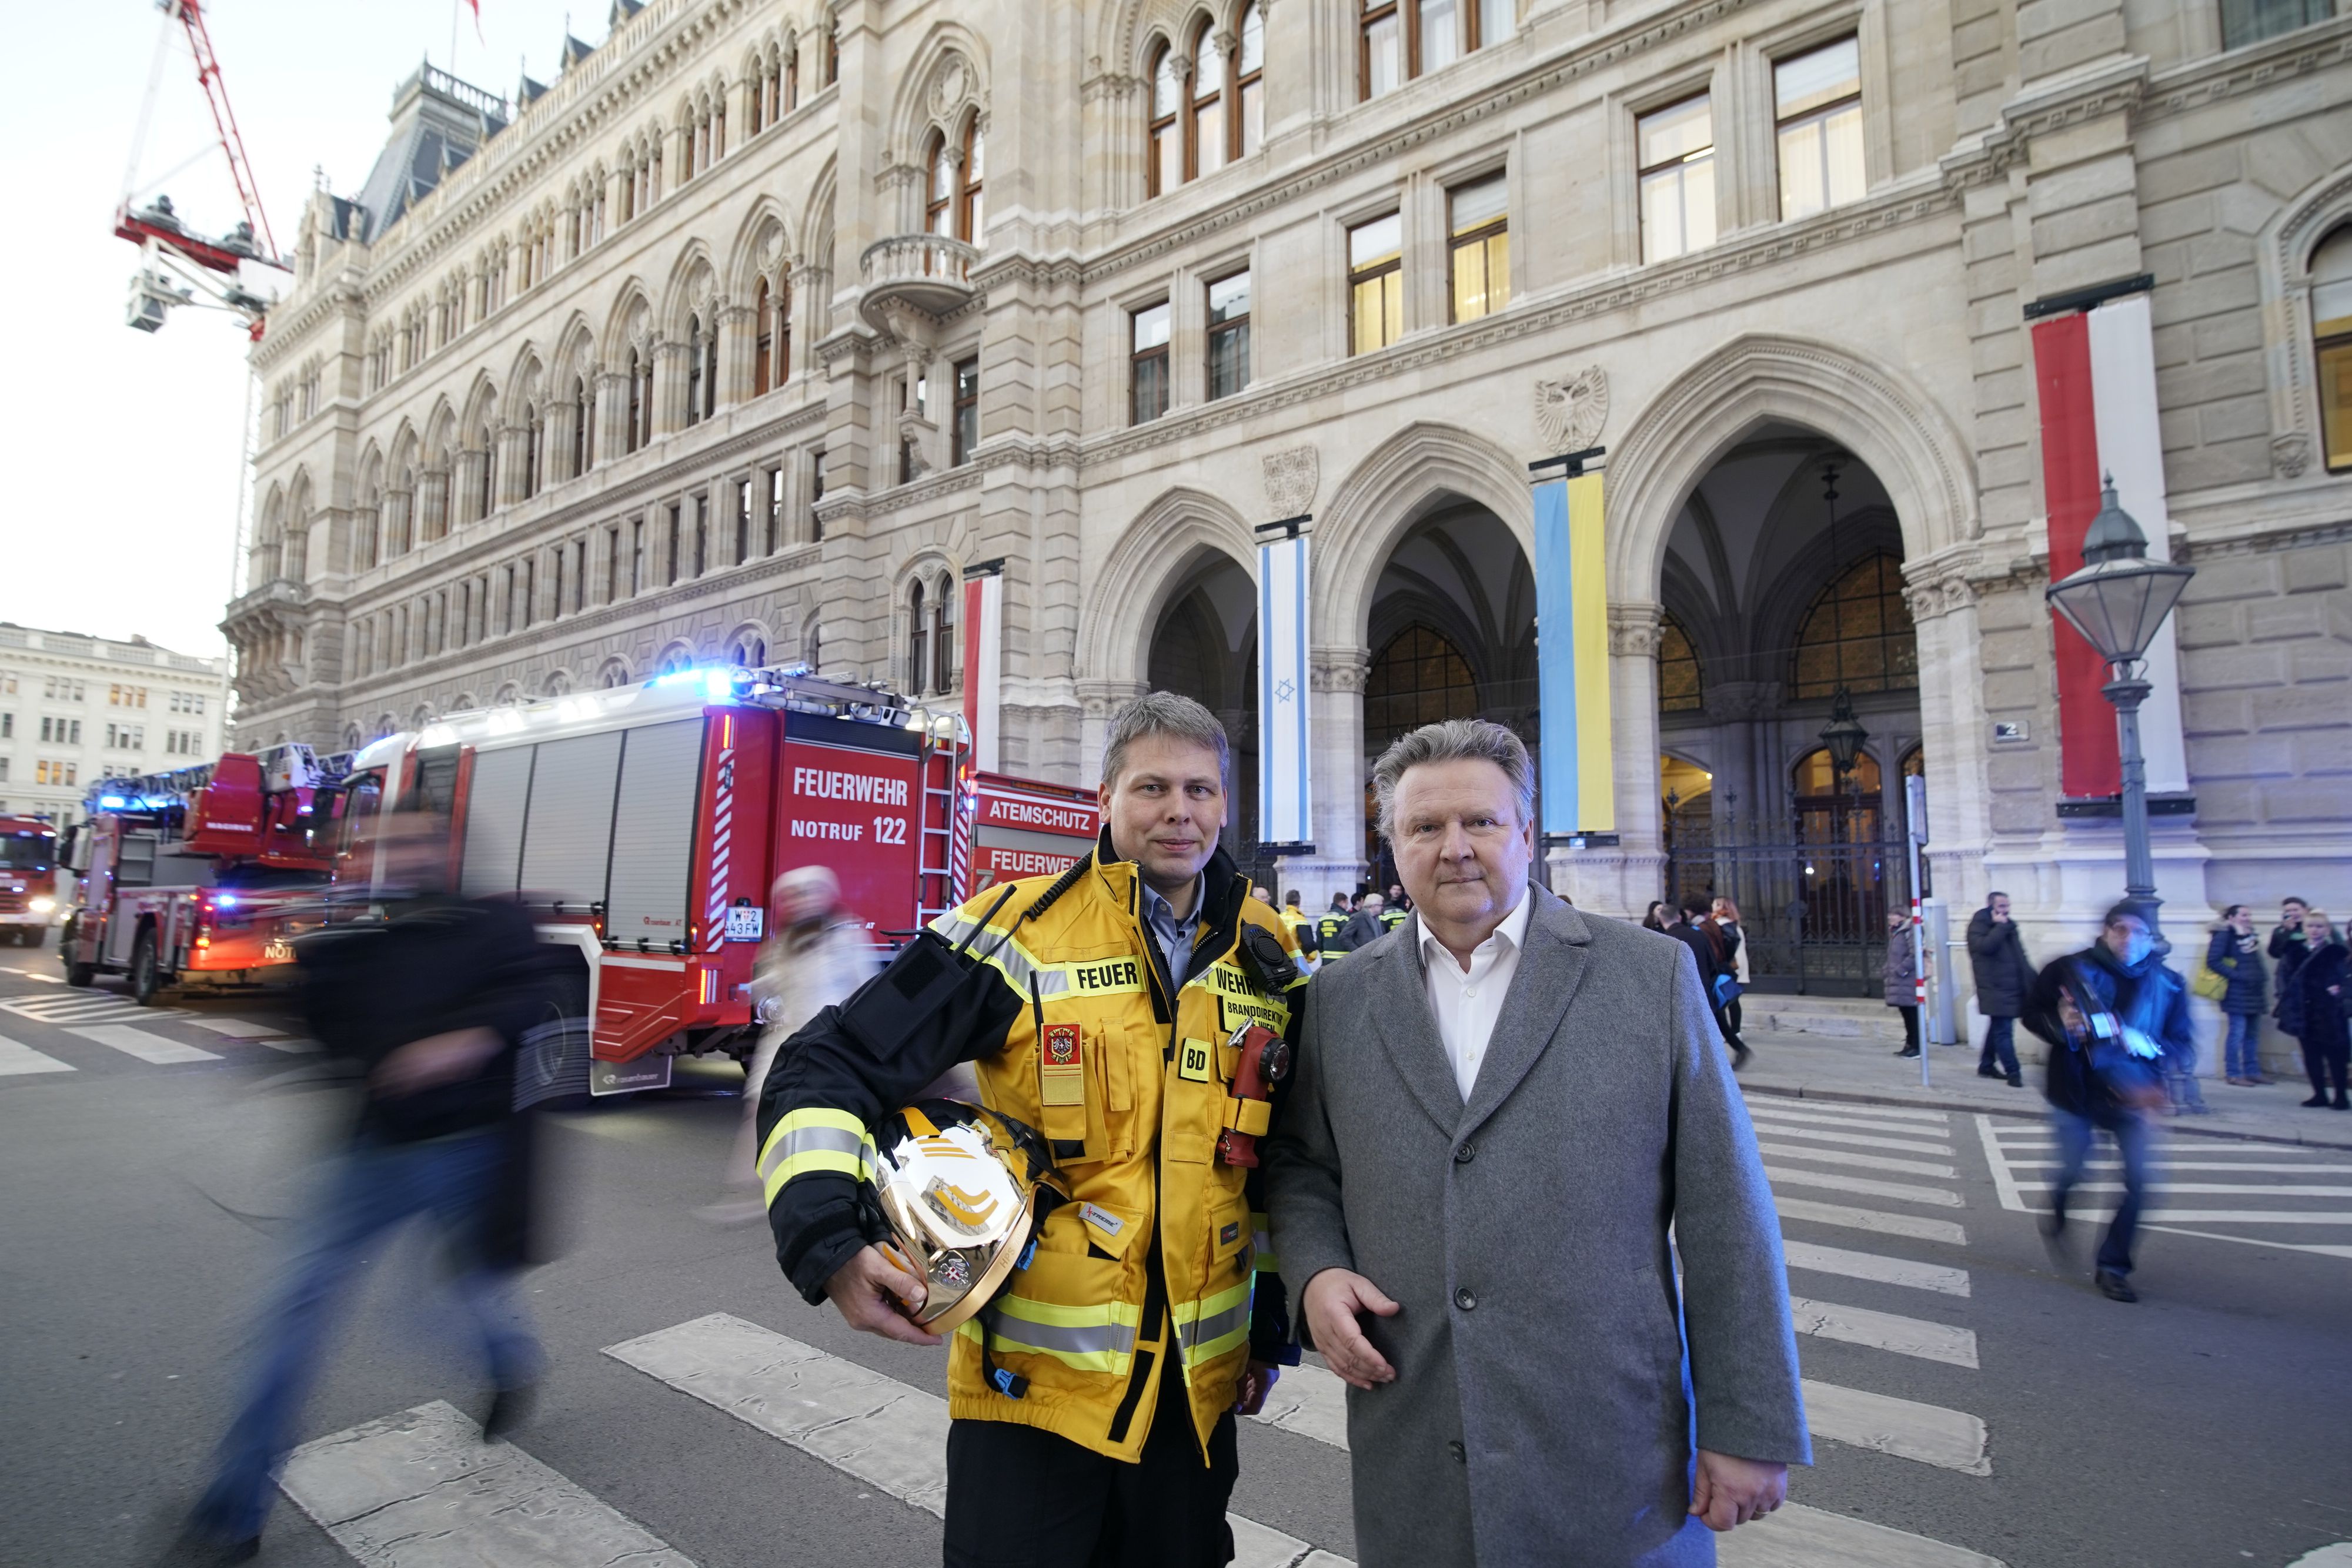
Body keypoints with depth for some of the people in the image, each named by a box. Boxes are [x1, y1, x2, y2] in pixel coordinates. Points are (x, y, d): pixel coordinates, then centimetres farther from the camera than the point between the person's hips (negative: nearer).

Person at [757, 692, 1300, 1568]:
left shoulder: (1266, 960, 1)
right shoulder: (1017, 931, -13)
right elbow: (825, 1069, -11)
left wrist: (1273, 1329, 13)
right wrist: (831, 1247, -24)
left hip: (1197, 1387, 4)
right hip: (1030, 1376, -4)